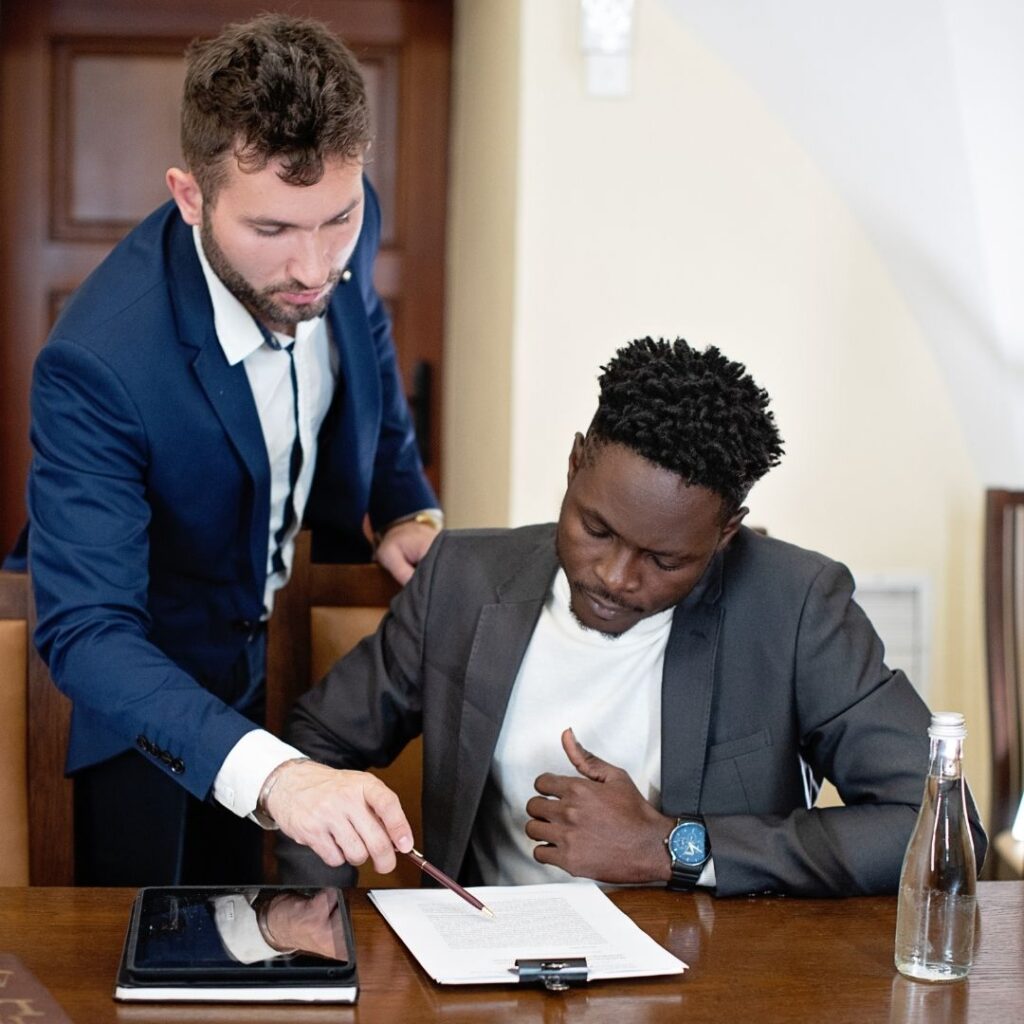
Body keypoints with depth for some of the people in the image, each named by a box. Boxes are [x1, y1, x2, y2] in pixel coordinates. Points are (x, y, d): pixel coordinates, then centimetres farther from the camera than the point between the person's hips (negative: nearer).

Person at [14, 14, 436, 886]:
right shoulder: (98, 361, -37)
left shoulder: (345, 231, -19)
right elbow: (86, 631, -40)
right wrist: (265, 771, -56)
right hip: (150, 677, -5)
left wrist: (410, 509, -9)